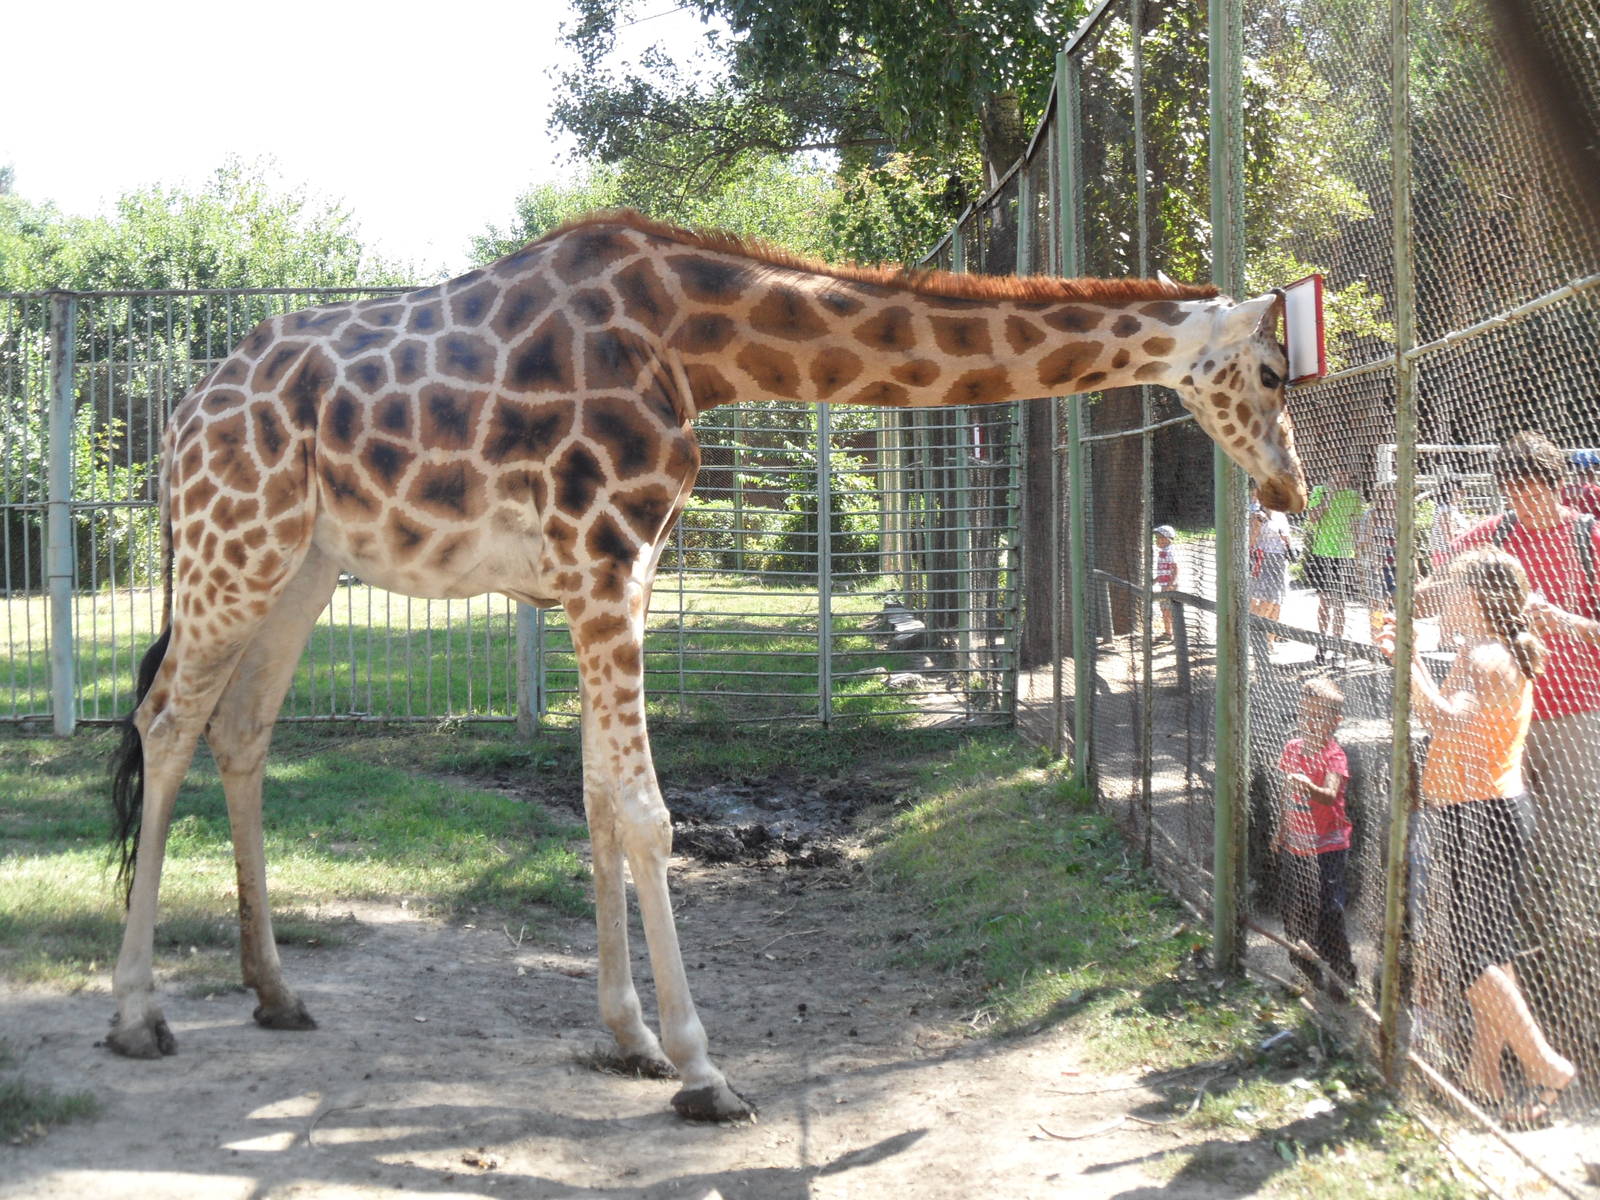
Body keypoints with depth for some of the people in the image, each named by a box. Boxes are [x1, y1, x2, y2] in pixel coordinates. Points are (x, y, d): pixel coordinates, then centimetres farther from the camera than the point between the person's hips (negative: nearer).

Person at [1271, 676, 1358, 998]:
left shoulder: (1334, 755, -14)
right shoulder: (1293, 748, 7)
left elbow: (1331, 796, -31)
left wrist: (1310, 787, -51)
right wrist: (1281, 829, 21)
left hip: (1327, 847, -7)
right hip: (1297, 845, 7)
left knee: (1328, 911, -8)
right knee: (1295, 911, 13)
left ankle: (1341, 975, 2)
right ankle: (1306, 971, 28)